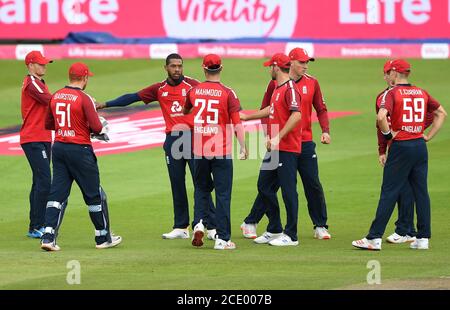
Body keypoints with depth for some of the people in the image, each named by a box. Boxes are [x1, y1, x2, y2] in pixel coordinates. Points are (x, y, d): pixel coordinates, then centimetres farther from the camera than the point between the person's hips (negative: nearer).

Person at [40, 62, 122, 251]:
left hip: (59, 148, 6)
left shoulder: (56, 96, 5)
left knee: (57, 193, 5)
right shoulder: (84, 98, -14)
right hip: (79, 150, -6)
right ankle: (103, 237, 17)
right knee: (94, 194, 8)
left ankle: (48, 236, -8)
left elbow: (48, 124, 14)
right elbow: (97, 128, -18)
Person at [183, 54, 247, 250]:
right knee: (223, 194, 2)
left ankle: (199, 223, -2)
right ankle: (222, 239, -1)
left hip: (199, 151, 3)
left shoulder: (193, 91, 3)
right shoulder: (227, 93, -7)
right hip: (222, 152, -3)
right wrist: (243, 147, -10)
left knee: (202, 190, 20)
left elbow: (185, 112, 24)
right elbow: (236, 122, -13)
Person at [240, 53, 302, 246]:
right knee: (264, 186, 14)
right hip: (274, 149, 10)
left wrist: (278, 137, -29)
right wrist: (246, 117, 41)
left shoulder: (290, 88, -14)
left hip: (287, 149, -10)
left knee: (288, 190, -6)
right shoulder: (278, 88, 16)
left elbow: (296, 115, -26)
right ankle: (274, 230, 24)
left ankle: (291, 236, -1)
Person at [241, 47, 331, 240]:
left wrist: (325, 131, -8)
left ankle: (320, 227, 10)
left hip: (305, 143, 2)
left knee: (313, 184, 0)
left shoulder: (311, 83, 5)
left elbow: (321, 109, 9)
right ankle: (250, 223, 12)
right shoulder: (276, 83, -2)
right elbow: (265, 111, 1)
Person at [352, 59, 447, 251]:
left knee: (389, 192, -5)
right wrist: (428, 136, 14)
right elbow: (442, 113, 18)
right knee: (421, 192, 9)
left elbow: (381, 116, -26)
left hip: (401, 147, -6)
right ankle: (423, 238, 10)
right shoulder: (422, 93, 10)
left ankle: (375, 238, -5)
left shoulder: (391, 93, -8)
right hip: (420, 146, 6)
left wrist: (388, 134, -9)